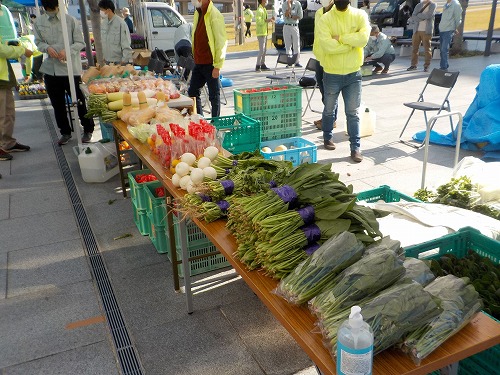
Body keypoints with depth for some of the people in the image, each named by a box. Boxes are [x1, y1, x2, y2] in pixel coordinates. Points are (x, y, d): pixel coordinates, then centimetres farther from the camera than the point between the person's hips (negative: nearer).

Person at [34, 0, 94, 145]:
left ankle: (88, 130, 19)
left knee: (79, 101, 3)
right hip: (50, 69, 4)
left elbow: (80, 43, -3)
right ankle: (65, 132, 25)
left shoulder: (71, 20, -4)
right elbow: (38, 42, 12)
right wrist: (47, 47, -11)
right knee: (57, 104, 11)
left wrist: (67, 51, -20)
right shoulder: (39, 22, 6)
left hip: (71, 68, -4)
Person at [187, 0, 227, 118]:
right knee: (192, 92, 13)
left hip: (210, 64, -9)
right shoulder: (198, 13, 12)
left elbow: (221, 42, -16)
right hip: (199, 63, 9)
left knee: (214, 95, 2)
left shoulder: (214, 15, -14)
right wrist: (196, 58, 17)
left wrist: (217, 66, -18)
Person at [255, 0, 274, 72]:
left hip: (265, 32, 10)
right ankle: (258, 66, -10)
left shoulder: (264, 9, 17)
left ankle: (263, 65, 18)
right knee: (261, 50, -12)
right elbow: (259, 21, -22)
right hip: (261, 33, -10)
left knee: (264, 50, 12)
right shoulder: (259, 10, -13)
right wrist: (267, 20, -21)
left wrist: (269, 19, 8)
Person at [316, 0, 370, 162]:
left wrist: (340, 38, -18)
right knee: (329, 110, 15)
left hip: (353, 74, 1)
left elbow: (363, 38, -19)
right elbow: (328, 45, -22)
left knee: (353, 113, 4)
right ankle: (328, 138, 37)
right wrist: (352, 43, -15)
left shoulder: (360, 15, -2)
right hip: (332, 74, 0)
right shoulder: (325, 19, -8)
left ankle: (355, 147, 10)